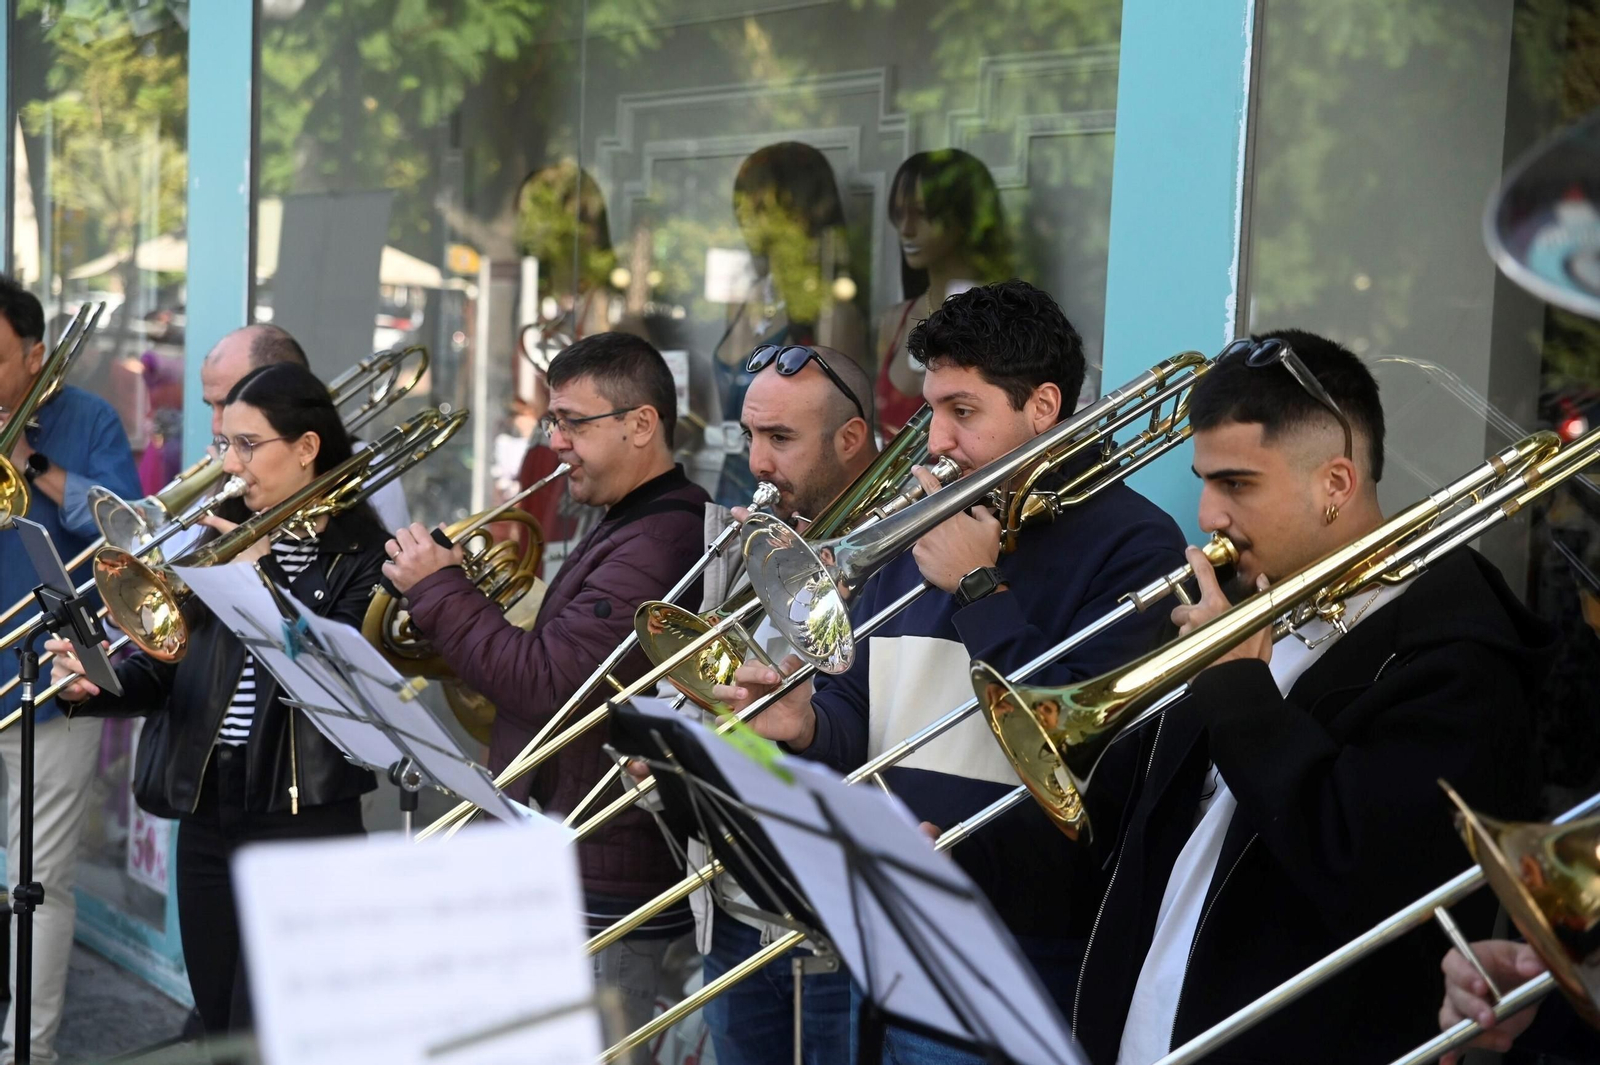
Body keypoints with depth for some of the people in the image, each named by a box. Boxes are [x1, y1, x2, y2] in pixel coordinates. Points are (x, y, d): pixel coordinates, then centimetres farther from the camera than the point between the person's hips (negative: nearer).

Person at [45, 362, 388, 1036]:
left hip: (304, 823, -5)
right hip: (204, 819, 6)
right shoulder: (215, 538, 10)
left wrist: (261, 573, -18)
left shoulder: (362, 555, -6)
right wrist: (96, 686, -14)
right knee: (220, 1032, 14)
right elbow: (160, 670, 6)